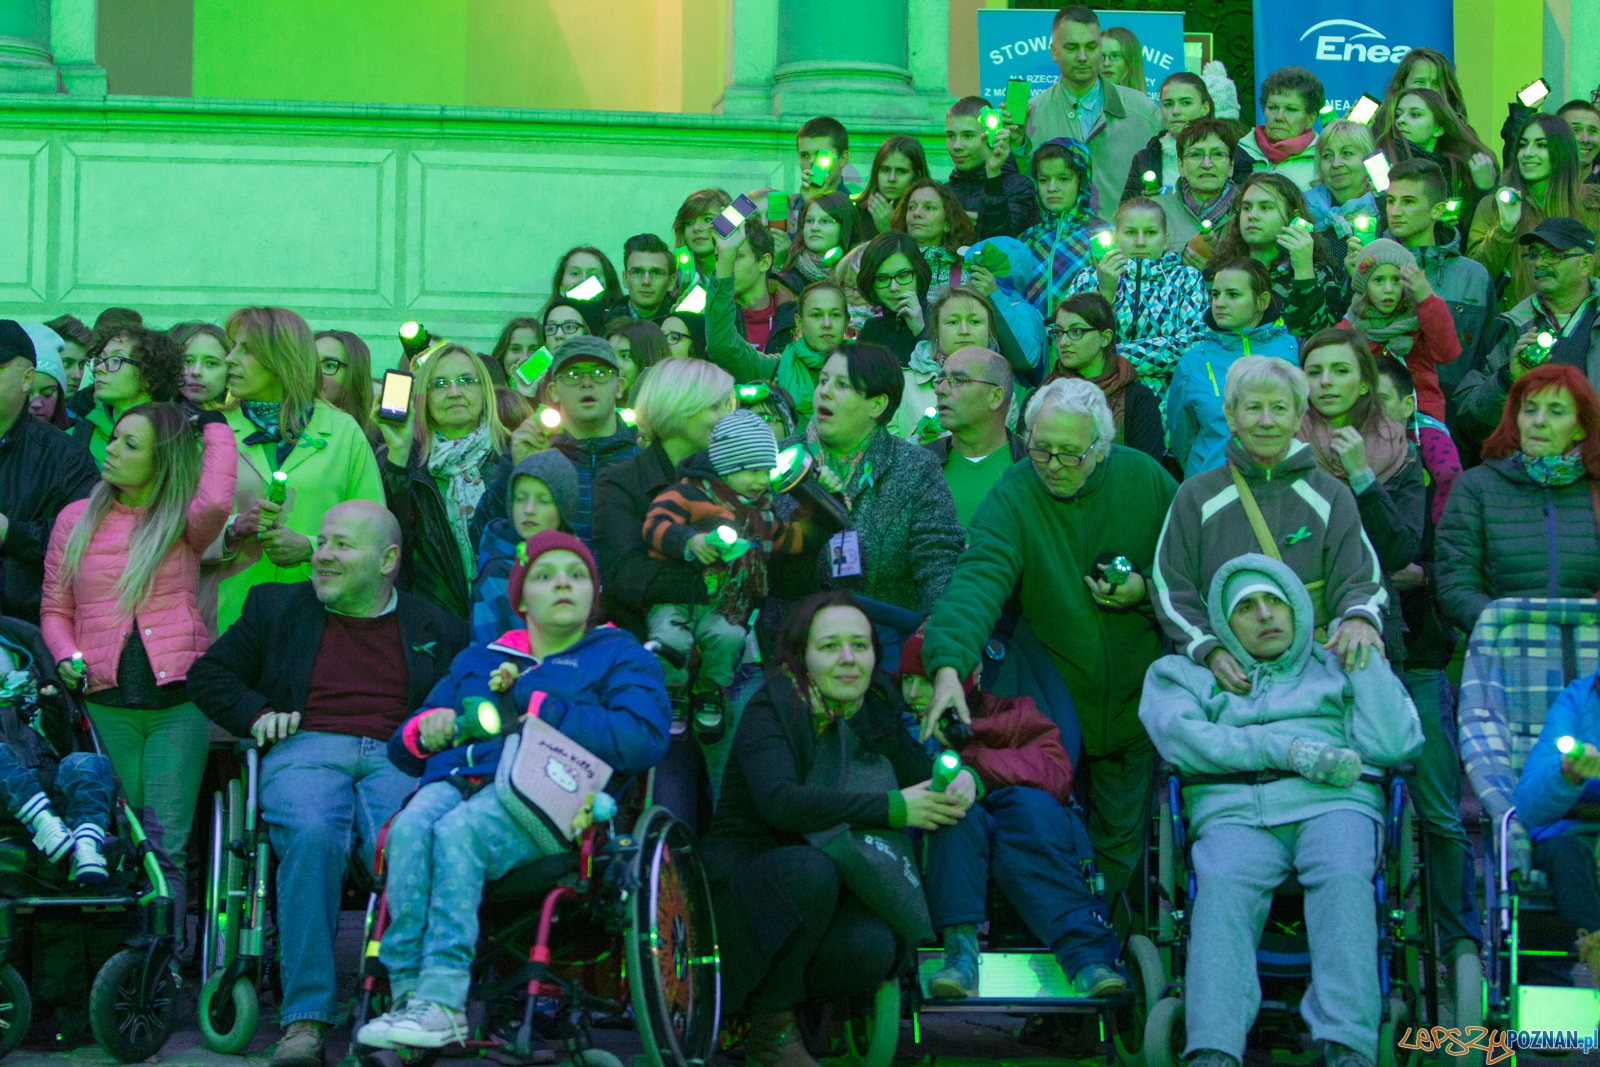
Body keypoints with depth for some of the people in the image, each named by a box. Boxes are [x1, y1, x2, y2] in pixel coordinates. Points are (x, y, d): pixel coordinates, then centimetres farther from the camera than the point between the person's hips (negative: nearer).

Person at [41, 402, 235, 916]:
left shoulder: (183, 522, 6)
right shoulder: (76, 519, 12)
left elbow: (216, 501, -19)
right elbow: (55, 610, 16)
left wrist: (213, 424, -4)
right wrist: (67, 658, -5)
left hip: (178, 699, -2)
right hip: (106, 701, 2)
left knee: (166, 844, -8)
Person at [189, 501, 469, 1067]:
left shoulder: (437, 628, 21)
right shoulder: (276, 607, 23)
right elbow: (208, 674, 24)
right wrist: (257, 713, 6)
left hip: (399, 759, 0)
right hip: (306, 752, 0)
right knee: (313, 836, -36)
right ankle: (305, 1019, -35)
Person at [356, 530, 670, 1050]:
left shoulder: (619, 656, 19)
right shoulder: (477, 660, 33)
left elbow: (645, 739, -3)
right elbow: (401, 748, 30)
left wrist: (536, 706, -3)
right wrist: (425, 730, 4)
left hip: (541, 794, -4)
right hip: (456, 778, 4)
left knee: (457, 832, -35)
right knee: (410, 827, -32)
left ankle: (442, 1000, -39)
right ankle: (409, 995, -34)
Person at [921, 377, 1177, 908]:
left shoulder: (1145, 478, -6)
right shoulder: (1011, 497, -17)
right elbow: (977, 580, -33)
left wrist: (1146, 590, -16)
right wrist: (949, 665, -48)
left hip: (1131, 702, 2)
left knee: (1121, 840, 13)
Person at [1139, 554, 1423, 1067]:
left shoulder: (1336, 670, 28)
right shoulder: (1181, 674, 27)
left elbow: (1392, 745, 11)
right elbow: (1182, 737, 3)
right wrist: (1287, 750, -4)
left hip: (1332, 803, 1)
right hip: (1235, 811, 0)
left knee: (1343, 878, -35)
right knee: (1222, 887, -35)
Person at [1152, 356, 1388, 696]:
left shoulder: (1331, 497, 12)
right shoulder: (1197, 496, 9)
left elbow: (1359, 582, 7)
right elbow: (1172, 590, 5)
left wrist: (1359, 617, -18)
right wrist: (1209, 650, -13)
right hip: (1227, 677, -2)